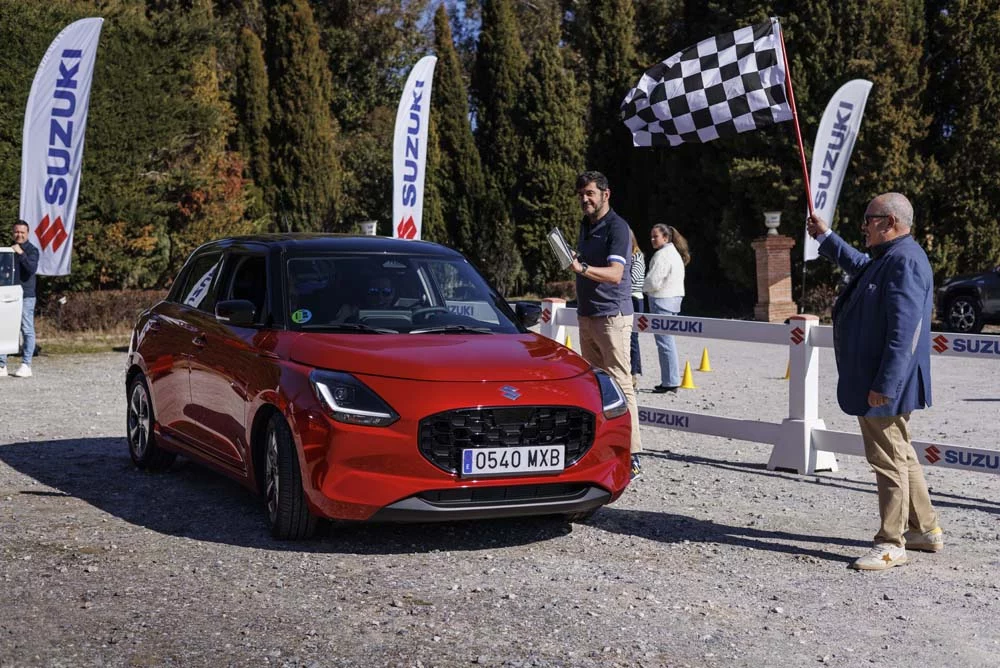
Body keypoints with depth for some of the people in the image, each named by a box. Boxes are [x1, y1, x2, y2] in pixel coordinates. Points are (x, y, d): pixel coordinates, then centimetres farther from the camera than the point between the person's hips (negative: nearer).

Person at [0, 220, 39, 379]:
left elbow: (32, 269, -19)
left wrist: (21, 253, -24)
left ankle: (26, 365, 1)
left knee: (27, 330, -2)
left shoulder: (31, 250, -3)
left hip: (26, 295, -6)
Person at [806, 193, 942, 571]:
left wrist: (884, 385, -28)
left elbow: (904, 330, -27)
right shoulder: (888, 258, 12)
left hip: (885, 386, -11)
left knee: (889, 460, -4)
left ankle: (891, 545, 3)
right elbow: (860, 267, 39)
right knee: (899, 456, 19)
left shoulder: (905, 261, -21)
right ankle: (925, 530, 29)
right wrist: (826, 238, 41)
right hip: (877, 381, 11)